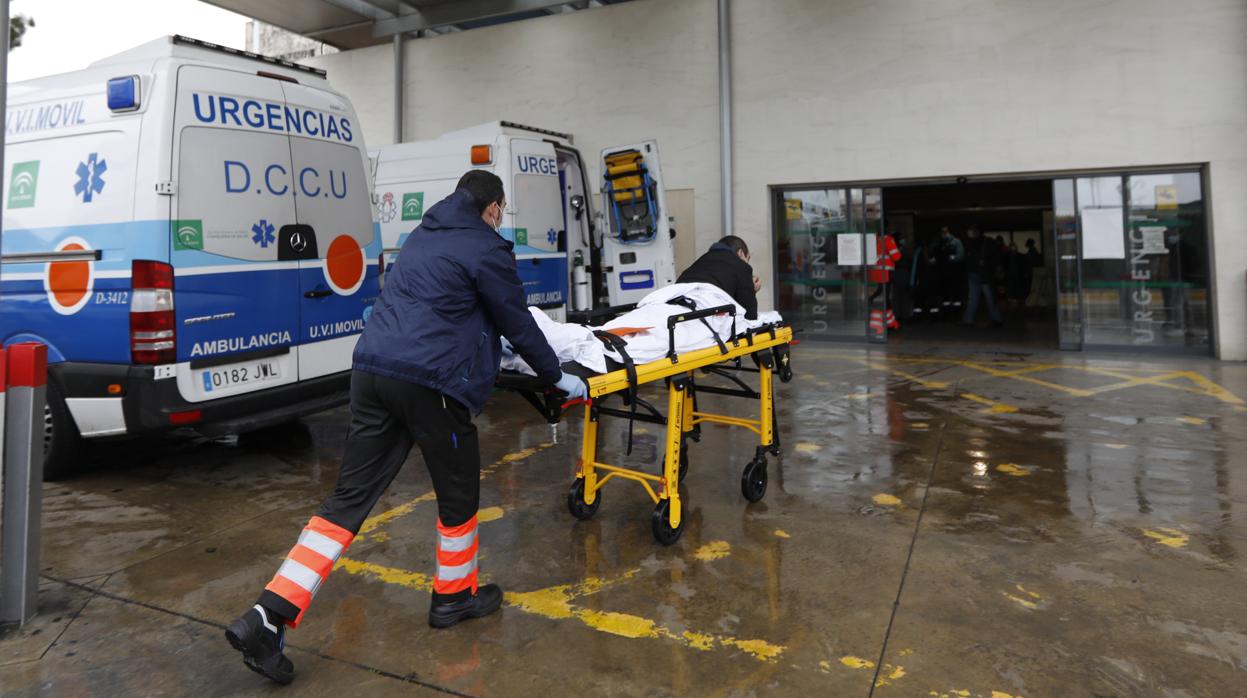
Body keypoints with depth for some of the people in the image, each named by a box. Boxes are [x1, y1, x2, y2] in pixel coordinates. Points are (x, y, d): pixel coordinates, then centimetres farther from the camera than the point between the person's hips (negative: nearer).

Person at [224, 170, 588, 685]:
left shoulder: (422, 237, 23)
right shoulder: (486, 249, -2)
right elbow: (518, 324, 3)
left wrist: (484, 341, 49)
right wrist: (557, 377, 17)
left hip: (372, 370, 8)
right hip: (431, 382, -7)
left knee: (349, 498, 8)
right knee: (458, 491, 14)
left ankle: (266, 621, 4)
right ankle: (454, 596, 32)